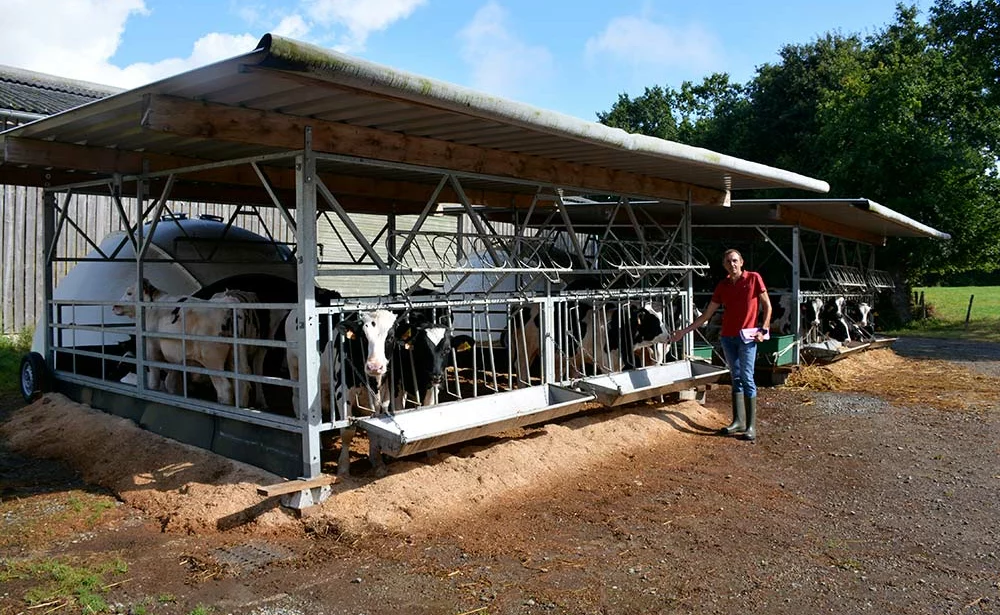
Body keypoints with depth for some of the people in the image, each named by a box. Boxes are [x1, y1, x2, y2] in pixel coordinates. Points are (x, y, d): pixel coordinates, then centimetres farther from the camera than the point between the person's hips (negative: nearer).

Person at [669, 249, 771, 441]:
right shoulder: (722, 286, 9)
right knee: (736, 379, 8)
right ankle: (738, 421, 12)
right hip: (728, 337, 5)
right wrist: (684, 331, 8)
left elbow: (767, 305, 2)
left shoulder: (754, 278, -2)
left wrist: (764, 329, -10)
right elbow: (707, 314, 12)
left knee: (747, 378, -8)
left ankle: (751, 426, -5)